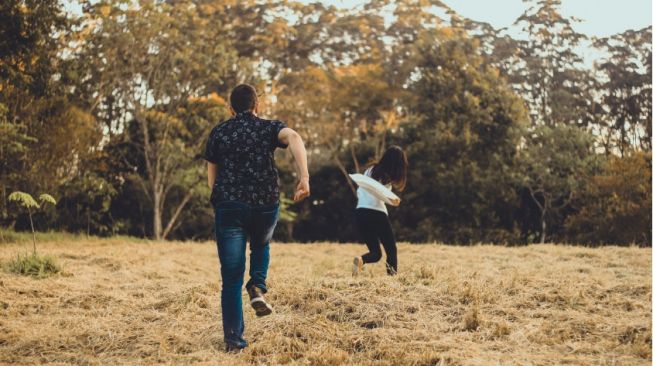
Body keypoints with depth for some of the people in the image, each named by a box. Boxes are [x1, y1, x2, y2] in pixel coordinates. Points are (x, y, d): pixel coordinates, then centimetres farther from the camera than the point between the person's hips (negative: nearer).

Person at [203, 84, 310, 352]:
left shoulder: (218, 133, 12)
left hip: (228, 207, 0)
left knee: (231, 278, 5)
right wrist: (304, 177, -25)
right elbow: (294, 138, -16)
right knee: (261, 246, 33)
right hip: (265, 206, 0)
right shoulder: (270, 127, 7)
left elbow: (211, 179, 12)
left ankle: (234, 340, 2)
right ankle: (257, 287, 10)